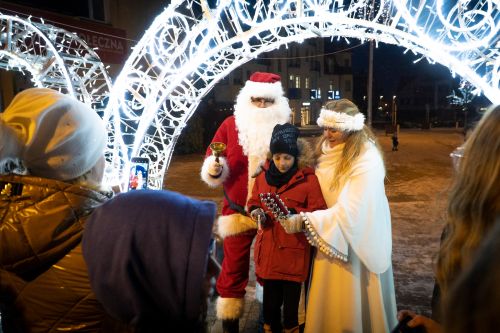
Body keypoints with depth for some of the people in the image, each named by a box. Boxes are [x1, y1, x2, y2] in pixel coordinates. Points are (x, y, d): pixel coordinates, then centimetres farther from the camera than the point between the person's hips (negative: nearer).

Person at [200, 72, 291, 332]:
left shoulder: (285, 127, 0)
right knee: (233, 269, 11)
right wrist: (213, 168, -22)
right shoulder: (231, 125, -2)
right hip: (238, 211, 0)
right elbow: (211, 159, 0)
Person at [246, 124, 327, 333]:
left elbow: (319, 213, -8)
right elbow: (253, 202, 16)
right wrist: (256, 212, -6)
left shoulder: (308, 180, -9)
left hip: (294, 249, -4)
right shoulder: (263, 177, 5)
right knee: (270, 297, 14)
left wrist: (295, 214, -23)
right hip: (268, 248, 4)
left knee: (291, 298, 7)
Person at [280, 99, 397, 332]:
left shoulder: (366, 161, -23)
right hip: (331, 233, 6)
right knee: (327, 301, 18)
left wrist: (304, 221, -28)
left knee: (350, 304, 9)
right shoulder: (327, 148, -1)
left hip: (355, 240, -6)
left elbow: (350, 212, -28)